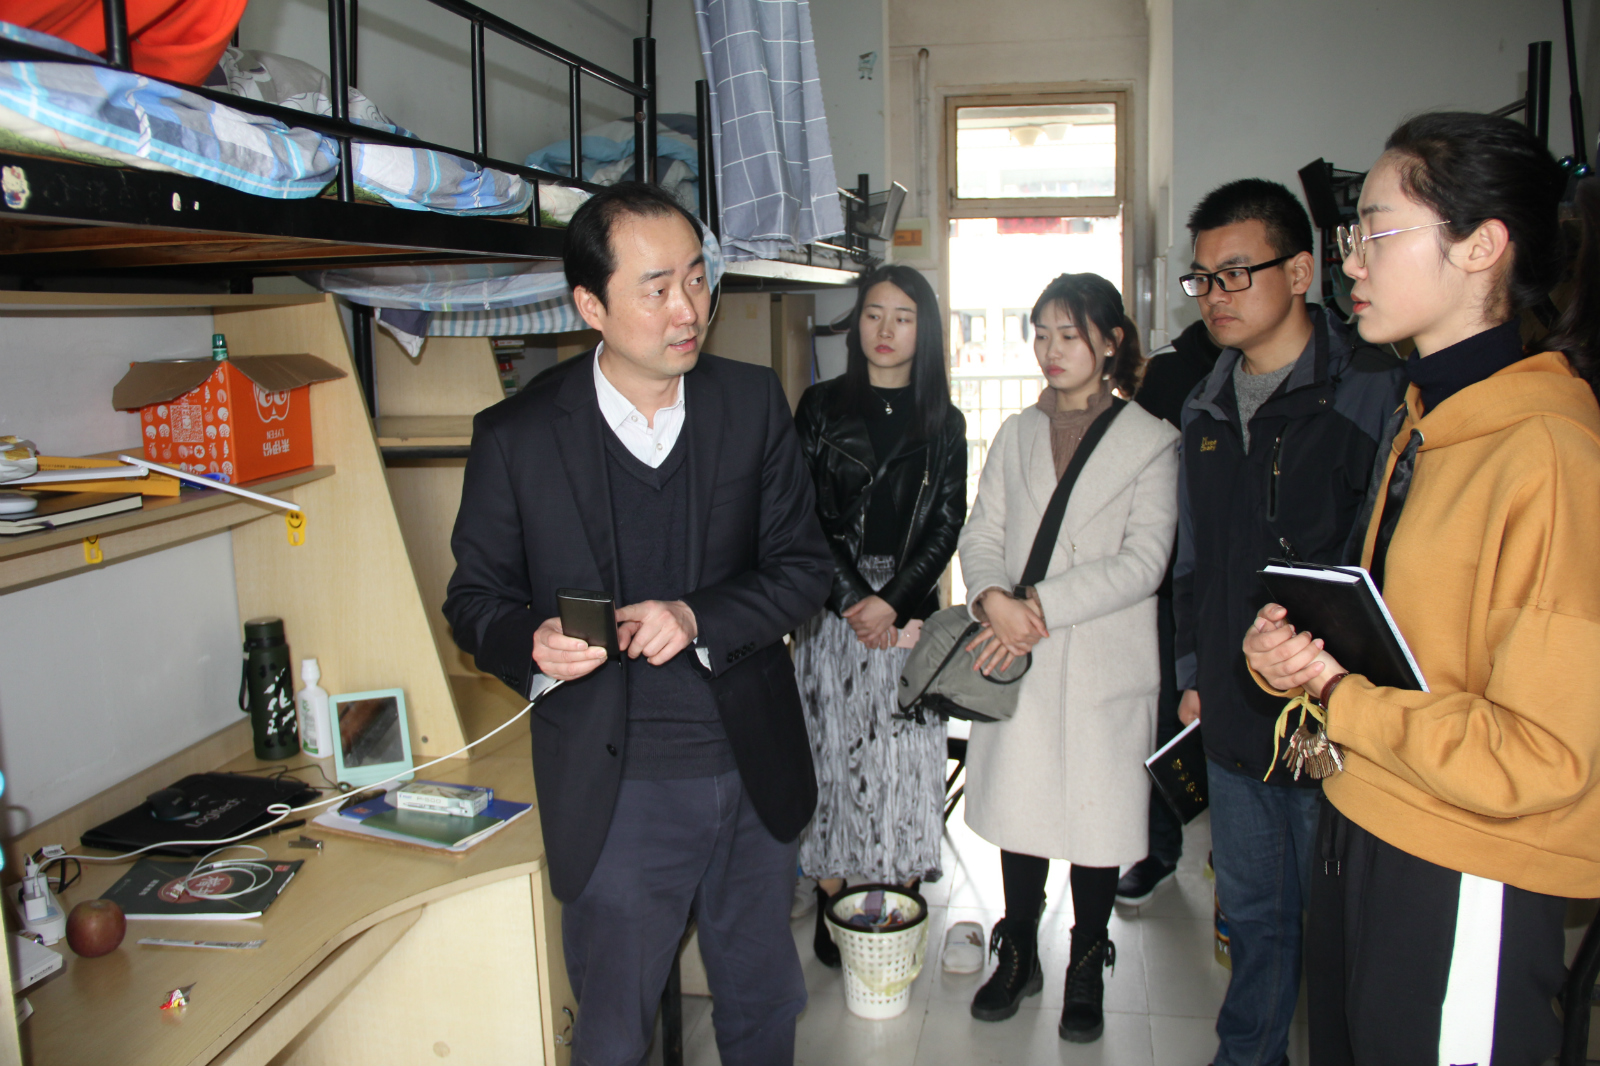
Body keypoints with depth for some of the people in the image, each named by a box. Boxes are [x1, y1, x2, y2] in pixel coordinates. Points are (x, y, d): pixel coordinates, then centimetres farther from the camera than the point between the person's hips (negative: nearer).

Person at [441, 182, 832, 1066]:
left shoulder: (753, 403, -2)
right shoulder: (516, 436, -9)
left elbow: (804, 565, -2)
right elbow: (476, 598, 1)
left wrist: (701, 618, -20)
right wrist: (532, 645, -22)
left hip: (756, 770, 3)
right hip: (616, 791, -2)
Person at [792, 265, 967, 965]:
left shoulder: (942, 423, 8)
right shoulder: (822, 407, 3)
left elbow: (947, 523, 2)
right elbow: (803, 516, -3)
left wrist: (893, 601, -11)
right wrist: (852, 599, -12)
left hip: (909, 612, 1)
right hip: (834, 608, -1)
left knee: (904, 753, 3)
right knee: (832, 747, 3)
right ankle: (831, 902, 15)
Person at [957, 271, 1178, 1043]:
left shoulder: (1151, 441, -1)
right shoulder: (1016, 435, 11)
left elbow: (1144, 559, -10)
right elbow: (981, 534, 5)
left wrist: (1044, 608, -18)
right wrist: (991, 597, -17)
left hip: (1103, 667, -3)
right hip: (1016, 662, 3)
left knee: (1098, 816, 7)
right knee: (1020, 807, 11)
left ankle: (1087, 968, 27)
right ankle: (1018, 956, 30)